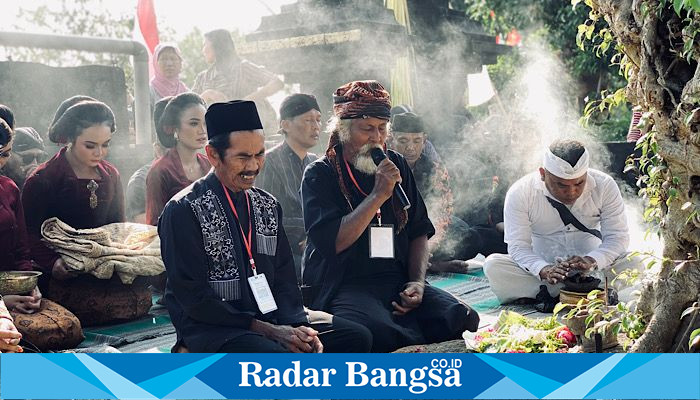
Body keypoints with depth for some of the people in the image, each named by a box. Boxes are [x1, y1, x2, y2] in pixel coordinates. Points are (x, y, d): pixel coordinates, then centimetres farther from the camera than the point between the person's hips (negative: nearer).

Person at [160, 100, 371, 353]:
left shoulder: (267, 206, 14)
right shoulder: (184, 210, -7)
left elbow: (284, 278, 13)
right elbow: (193, 296, -12)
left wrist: (298, 326, -7)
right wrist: (266, 330, -16)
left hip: (271, 318, 7)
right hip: (210, 327, -7)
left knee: (356, 337, -10)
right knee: (278, 357, -36)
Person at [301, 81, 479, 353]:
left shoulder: (396, 165, 16)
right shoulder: (320, 174, -1)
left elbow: (419, 231, 16)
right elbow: (330, 243, -15)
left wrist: (417, 283, 0)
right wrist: (379, 195, -14)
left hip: (398, 282, 5)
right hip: (343, 286, -5)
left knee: (463, 319, -22)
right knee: (382, 333, -37)